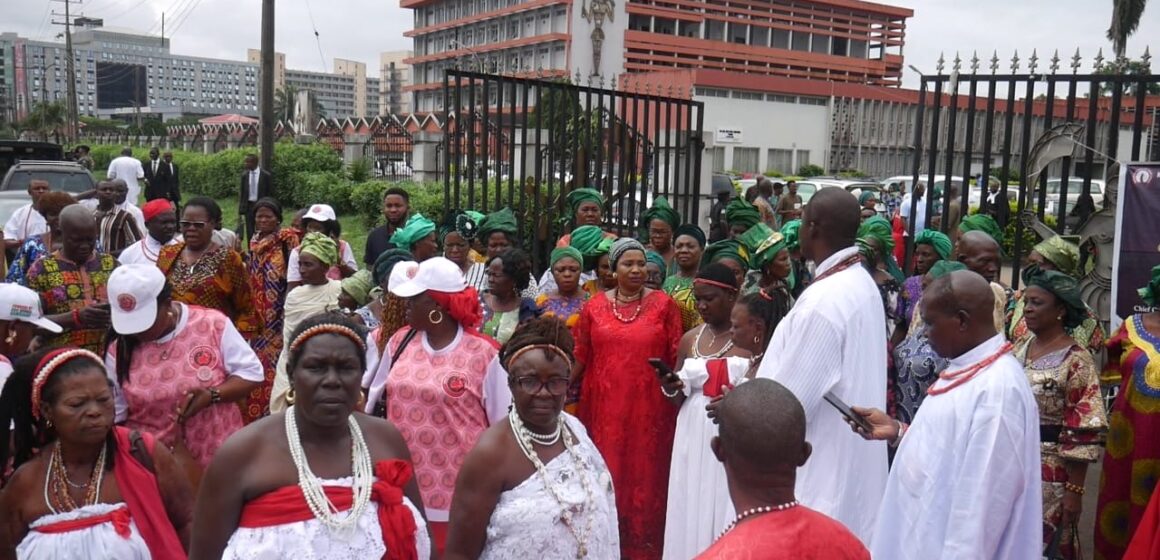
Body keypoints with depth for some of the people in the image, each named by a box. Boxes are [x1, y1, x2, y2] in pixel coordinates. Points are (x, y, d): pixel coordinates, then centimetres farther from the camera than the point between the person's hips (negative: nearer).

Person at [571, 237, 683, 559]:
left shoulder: (663, 304, 0)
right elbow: (580, 356, 6)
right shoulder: (594, 306, 5)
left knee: (645, 475, 6)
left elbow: (677, 356, -1)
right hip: (605, 405, 2)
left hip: (649, 406, -1)